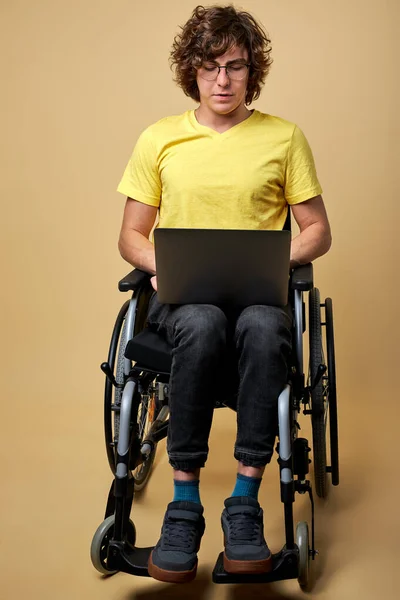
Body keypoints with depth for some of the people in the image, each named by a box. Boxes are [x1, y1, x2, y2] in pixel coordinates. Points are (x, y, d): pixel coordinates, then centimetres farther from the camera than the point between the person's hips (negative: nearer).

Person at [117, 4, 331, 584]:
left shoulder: (284, 137, 10)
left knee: (264, 328, -37)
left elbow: (318, 231, 11)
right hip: (181, 295, 0)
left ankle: (245, 503, -28)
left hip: (258, 292, 0)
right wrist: (161, 265, -9)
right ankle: (184, 504, -28)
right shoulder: (158, 139, 11)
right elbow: (131, 236, 13)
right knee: (202, 324, -37)